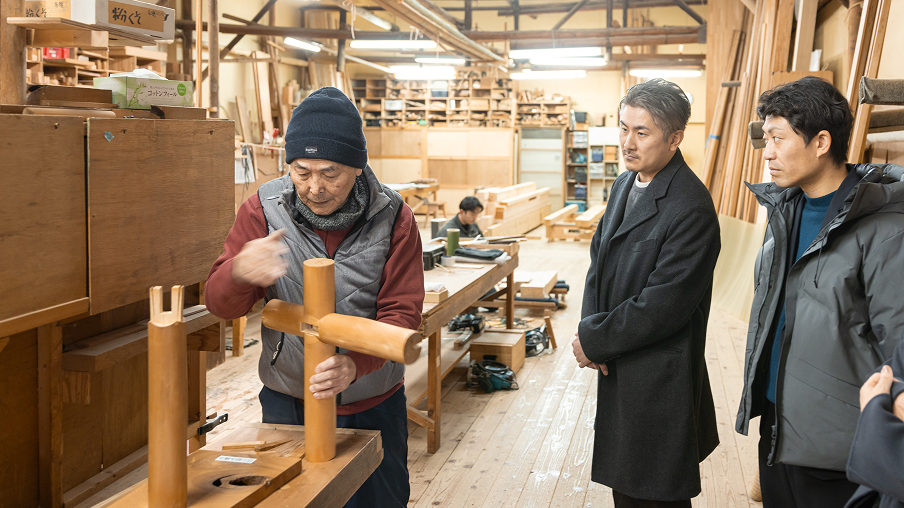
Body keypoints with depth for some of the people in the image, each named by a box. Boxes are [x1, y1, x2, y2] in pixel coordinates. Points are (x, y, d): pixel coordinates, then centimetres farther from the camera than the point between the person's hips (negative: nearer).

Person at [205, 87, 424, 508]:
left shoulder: (392, 218, -11)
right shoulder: (264, 209, -9)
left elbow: (402, 312, -14)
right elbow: (220, 304, -9)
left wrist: (355, 365, -35)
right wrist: (239, 270, -35)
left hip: (372, 402, 0)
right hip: (287, 401, 1)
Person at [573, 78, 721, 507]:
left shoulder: (691, 210, -22)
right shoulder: (624, 185, 7)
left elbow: (662, 307, -23)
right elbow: (600, 259, 11)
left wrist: (594, 341, -14)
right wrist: (590, 326, -6)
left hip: (658, 382, -8)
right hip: (617, 368, 8)